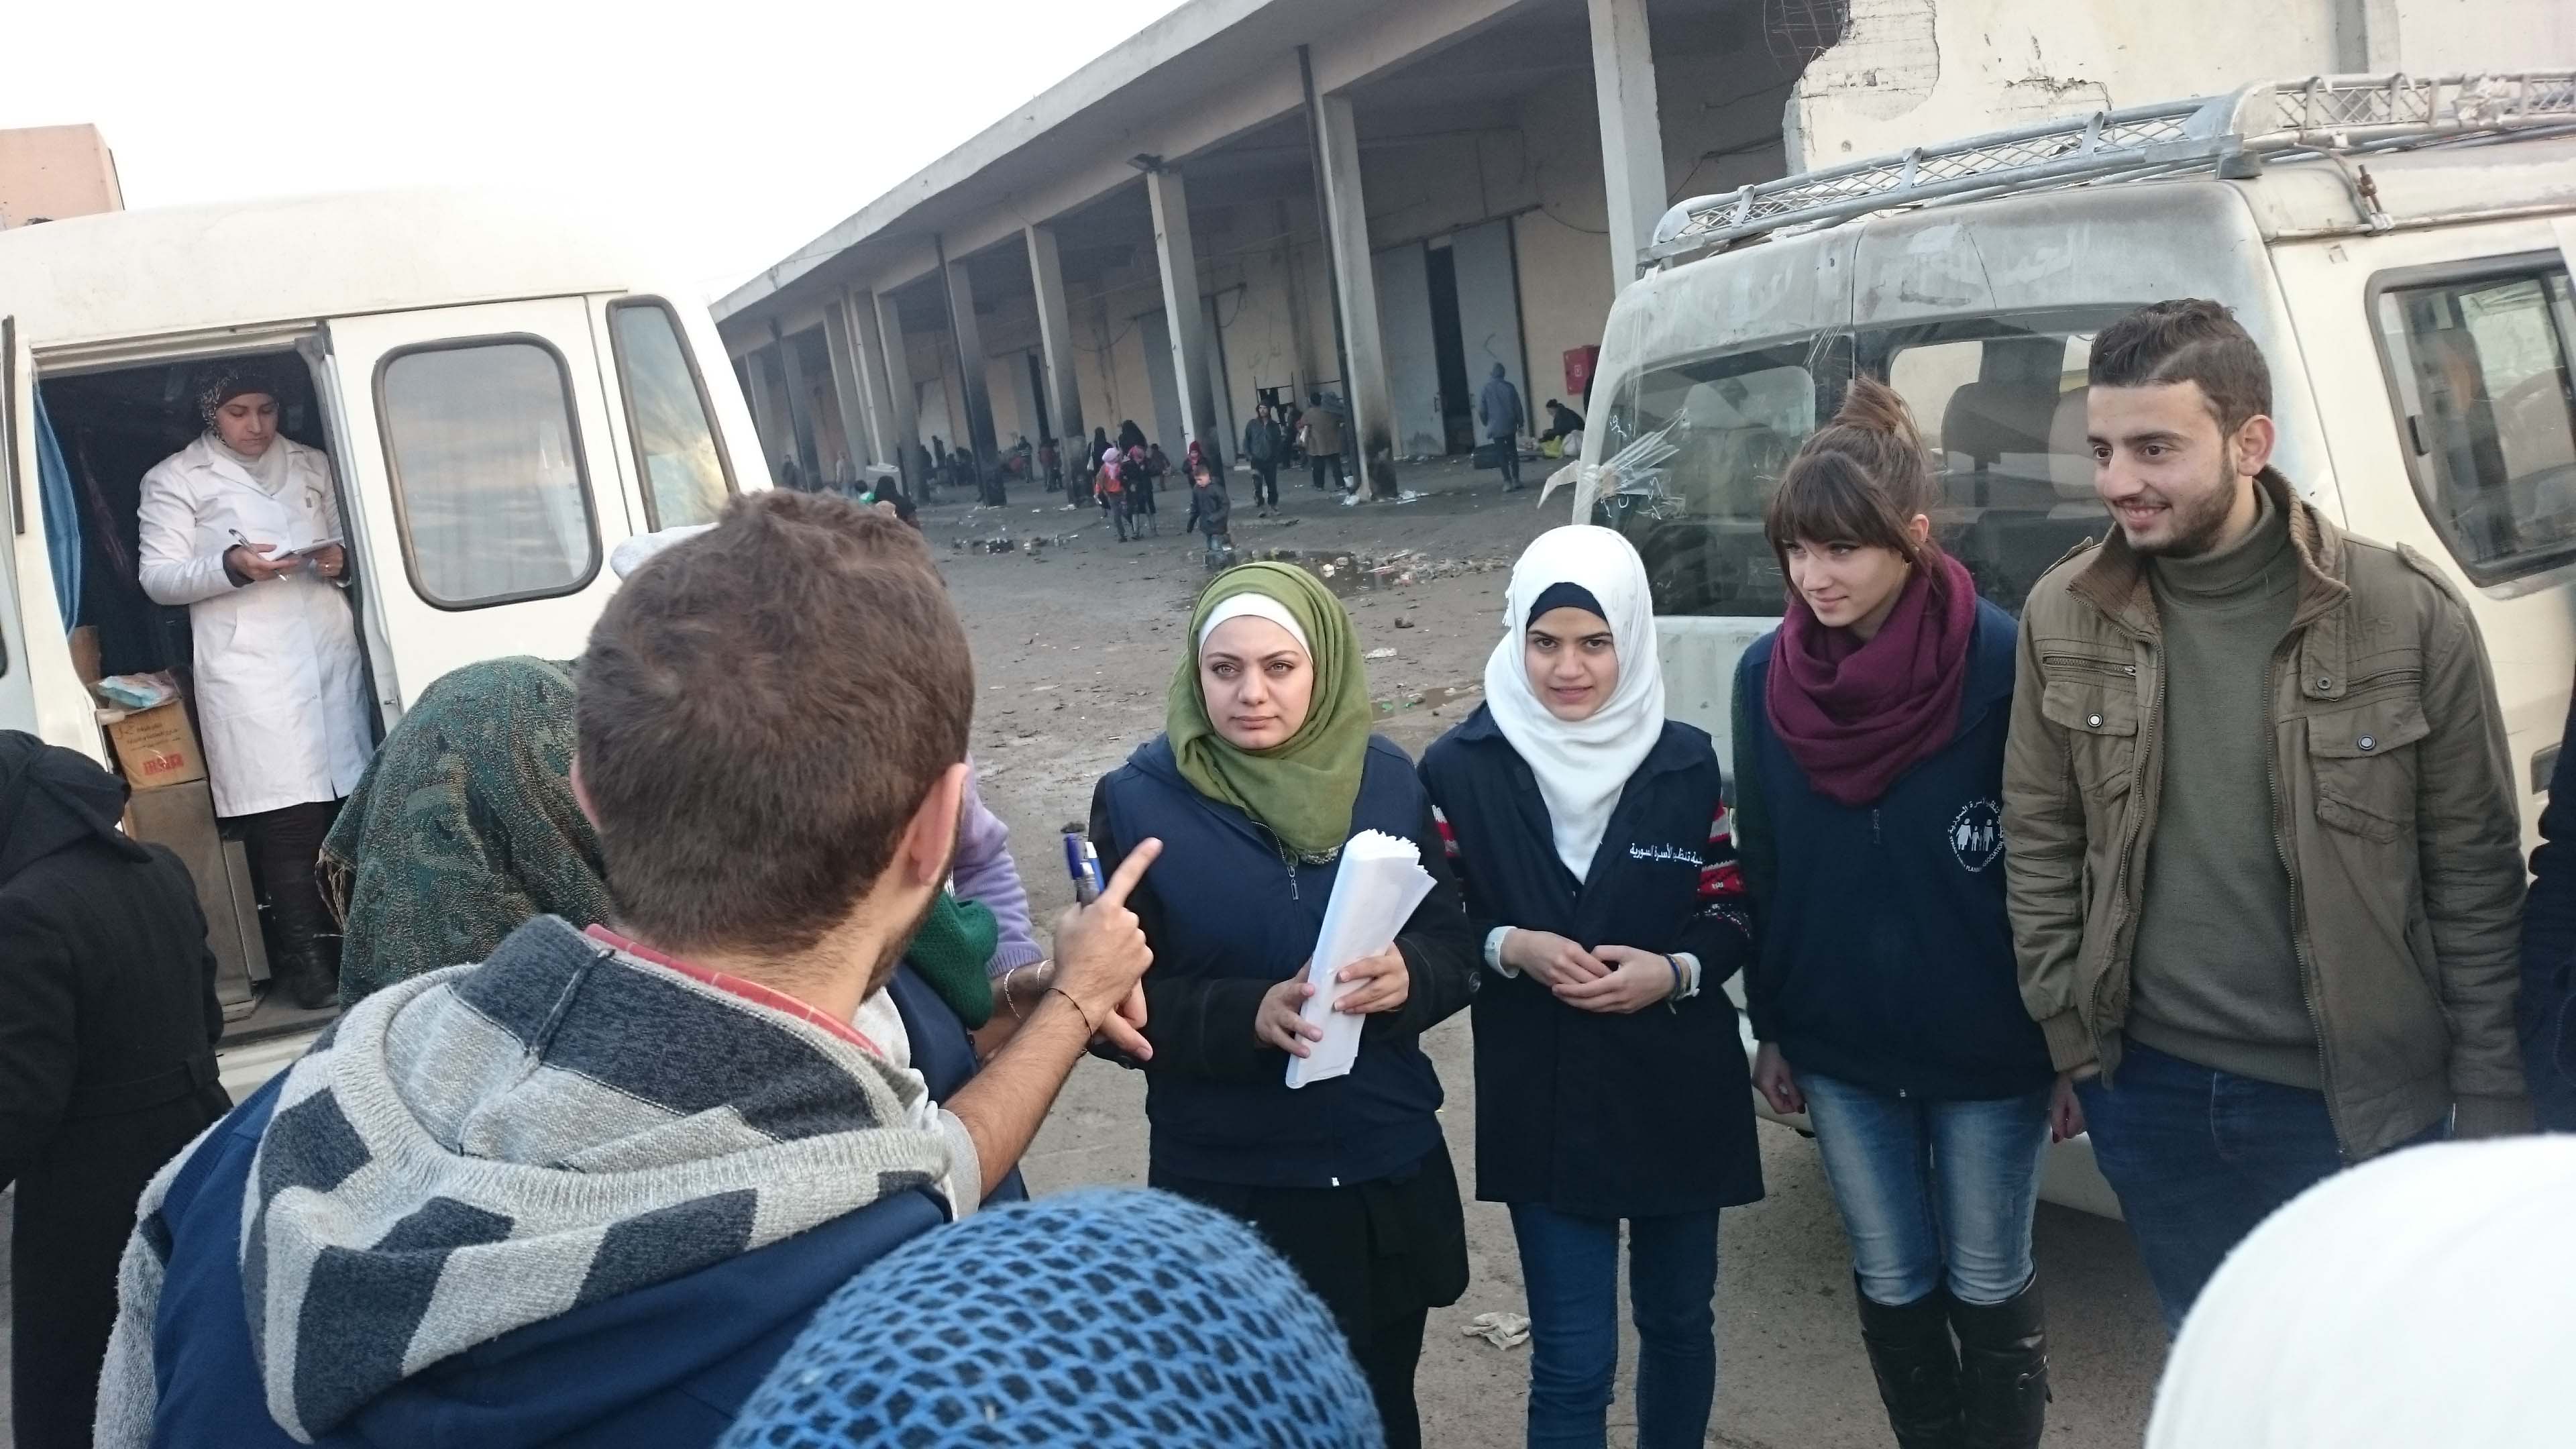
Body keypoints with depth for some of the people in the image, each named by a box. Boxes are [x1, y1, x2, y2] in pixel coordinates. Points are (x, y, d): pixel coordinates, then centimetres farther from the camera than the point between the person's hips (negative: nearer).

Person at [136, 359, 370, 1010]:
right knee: (287, 818, -9)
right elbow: (157, 578, 1)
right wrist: (231, 566, -17)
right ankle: (302, 957, -1)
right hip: (249, 668, -4)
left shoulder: (313, 465, 18)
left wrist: (343, 558, -1)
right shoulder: (173, 479, 7)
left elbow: (350, 542, 23)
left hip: (331, 654, 4)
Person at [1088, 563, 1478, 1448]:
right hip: (1227, 1188, -2)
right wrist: (1249, 1015, -25)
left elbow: (1454, 952, 3)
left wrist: (1408, 977, -19)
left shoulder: (1387, 780, -1)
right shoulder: (1138, 801, -9)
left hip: (1391, 1174, 3)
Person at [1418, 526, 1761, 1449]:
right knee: (1572, 1357, 1)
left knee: (1677, 1319, 20)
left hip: (1679, 1090, 2)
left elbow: (1733, 914, 4)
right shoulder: (1461, 769, -9)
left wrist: (1675, 972, -16)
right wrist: (1508, 949, -20)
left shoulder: (1686, 764, -4)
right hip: (1542, 1100, -2)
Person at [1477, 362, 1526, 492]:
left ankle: (1508, 482, -3)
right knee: (1512, 451, 13)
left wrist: (1487, 424, 12)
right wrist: (1520, 424, 10)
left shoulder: (1486, 389, -6)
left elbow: (1481, 410, -4)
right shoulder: (1510, 387, -4)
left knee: (1502, 454, 2)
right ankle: (1516, 479, 12)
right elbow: (1518, 407, 0)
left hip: (1496, 427, -1)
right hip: (1510, 425, 1)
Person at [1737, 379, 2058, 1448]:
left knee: (1989, 1289, 14)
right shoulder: (1765, 677, -4)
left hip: (1986, 1047, -3)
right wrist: (1770, 1028, 9)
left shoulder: (2003, 663, -17)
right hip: (1839, 1047, 4)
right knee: (1891, 1287, 18)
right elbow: (1760, 866, 5)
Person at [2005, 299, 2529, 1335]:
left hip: (2357, 1100, -2)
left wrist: (2489, 1099, -3)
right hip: (2148, 1094, 3)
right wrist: (2068, 1043, 3)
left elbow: (2475, 876, -5)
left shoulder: (2408, 613, -11)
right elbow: (2039, 843, 3)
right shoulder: (2064, 616, -4)